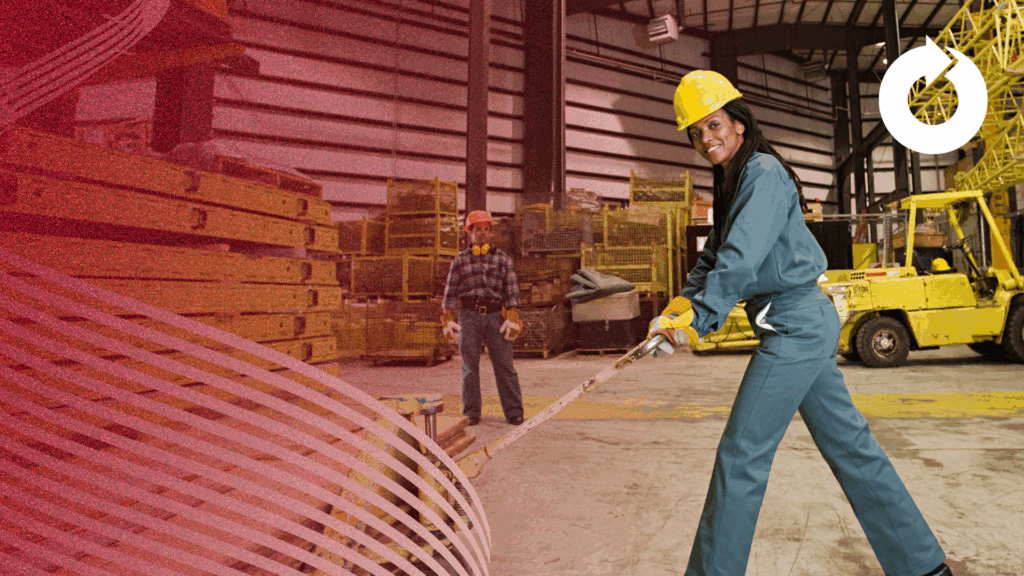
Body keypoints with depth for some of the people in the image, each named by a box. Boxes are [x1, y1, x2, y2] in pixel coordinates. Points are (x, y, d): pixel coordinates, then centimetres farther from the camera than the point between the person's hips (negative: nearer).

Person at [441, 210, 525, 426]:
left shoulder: (503, 259, 10)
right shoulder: (460, 260, 10)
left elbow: (512, 291, 6)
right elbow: (450, 292, 10)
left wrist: (513, 319, -4)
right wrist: (447, 320, 2)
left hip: (496, 315, 0)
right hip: (469, 317, 1)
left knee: (505, 365, -2)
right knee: (469, 366, 3)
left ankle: (514, 412, 6)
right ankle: (471, 413, 12)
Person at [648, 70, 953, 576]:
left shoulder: (763, 172, -13)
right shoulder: (733, 183, 16)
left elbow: (741, 261, -25)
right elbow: (714, 257, 14)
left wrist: (696, 319, -25)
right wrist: (681, 303, 0)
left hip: (795, 327, -10)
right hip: (804, 325, 10)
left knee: (740, 456, -4)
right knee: (850, 445, 16)